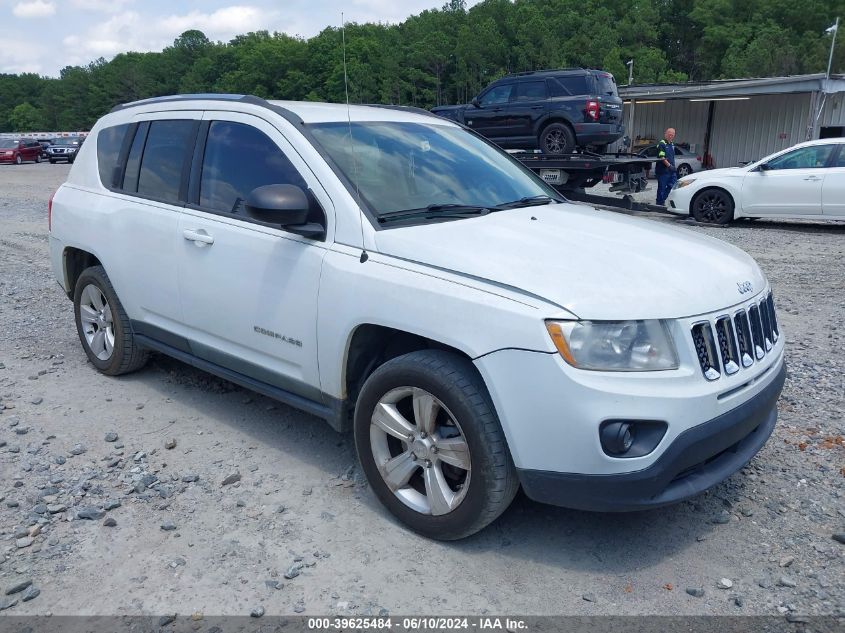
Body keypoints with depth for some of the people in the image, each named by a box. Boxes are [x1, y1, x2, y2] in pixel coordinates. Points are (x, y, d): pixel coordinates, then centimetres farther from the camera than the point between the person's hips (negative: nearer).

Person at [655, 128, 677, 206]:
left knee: (673, 186, 7)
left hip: (671, 170, 8)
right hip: (663, 170, -8)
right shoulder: (661, 144, -11)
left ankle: (662, 199, 20)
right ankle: (660, 203, 7)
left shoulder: (672, 144, 17)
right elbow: (661, 157, -19)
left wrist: (674, 167, 19)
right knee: (662, 187, -2)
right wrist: (669, 165, -23)